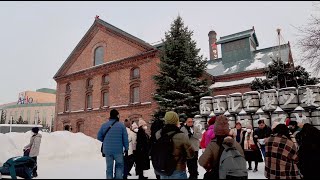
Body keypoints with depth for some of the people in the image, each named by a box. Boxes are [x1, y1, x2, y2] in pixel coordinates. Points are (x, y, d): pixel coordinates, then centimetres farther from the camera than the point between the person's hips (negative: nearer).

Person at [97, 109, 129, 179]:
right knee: (119, 165, 14)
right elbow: (125, 138, -5)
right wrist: (126, 148, 5)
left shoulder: (104, 125, 0)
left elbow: (99, 137, 6)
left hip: (107, 150, 3)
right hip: (118, 150, -2)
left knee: (109, 167, 13)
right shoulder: (121, 125, -7)